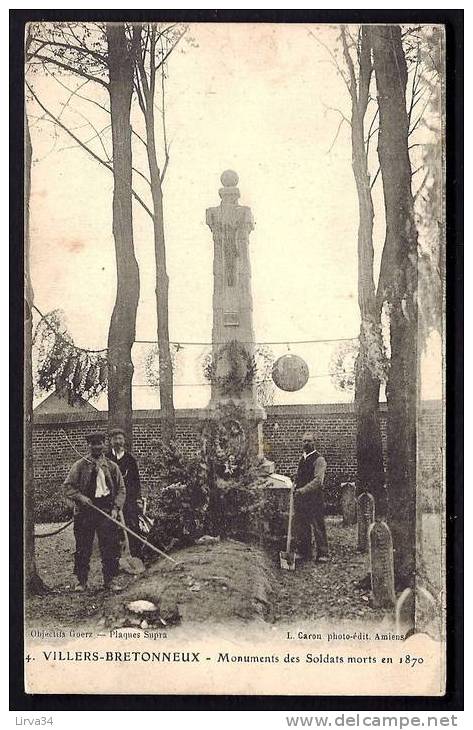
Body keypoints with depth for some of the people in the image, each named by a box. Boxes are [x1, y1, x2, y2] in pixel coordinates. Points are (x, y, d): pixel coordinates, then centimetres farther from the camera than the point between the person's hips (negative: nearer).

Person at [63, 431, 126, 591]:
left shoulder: (112, 466, 9)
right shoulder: (80, 465, 4)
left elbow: (121, 489, 10)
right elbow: (68, 486, 3)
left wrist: (116, 508, -3)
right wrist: (80, 497, -13)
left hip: (107, 510, 1)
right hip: (85, 511, -1)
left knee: (110, 547, -1)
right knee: (83, 548, 3)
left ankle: (110, 579, 11)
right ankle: (81, 580, 14)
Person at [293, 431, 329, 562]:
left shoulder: (319, 460, -8)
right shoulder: (302, 459, 17)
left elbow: (318, 481, -17)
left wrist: (302, 490, -22)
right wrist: (296, 488, 10)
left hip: (314, 497, -7)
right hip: (300, 497, 7)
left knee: (318, 526, -3)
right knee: (300, 526, 9)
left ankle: (322, 554, 5)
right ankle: (303, 552, 20)